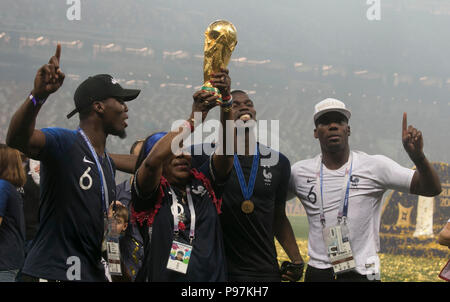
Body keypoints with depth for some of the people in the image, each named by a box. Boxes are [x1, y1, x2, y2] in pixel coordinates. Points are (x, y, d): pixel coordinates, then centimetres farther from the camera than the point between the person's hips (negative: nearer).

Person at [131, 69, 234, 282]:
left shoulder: (203, 184, 6)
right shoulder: (151, 193, -4)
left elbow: (225, 147, -3)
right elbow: (152, 161, -23)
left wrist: (225, 102, -18)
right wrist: (194, 119, -23)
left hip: (213, 276, 3)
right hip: (163, 277, -3)